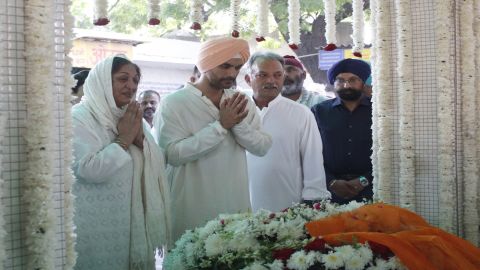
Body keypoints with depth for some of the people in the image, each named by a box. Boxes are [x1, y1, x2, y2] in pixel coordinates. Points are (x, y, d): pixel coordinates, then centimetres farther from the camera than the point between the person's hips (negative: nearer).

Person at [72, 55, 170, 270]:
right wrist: (124, 139, -15)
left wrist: (141, 138, -10)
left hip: (131, 218, 6)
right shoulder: (79, 117, -11)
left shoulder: (132, 116, 10)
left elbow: (158, 165, 6)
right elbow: (89, 169, -24)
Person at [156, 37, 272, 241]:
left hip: (237, 207, 5)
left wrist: (239, 124, -15)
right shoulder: (174, 103, -8)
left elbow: (262, 147, 2)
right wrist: (221, 125, -18)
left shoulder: (241, 102, 8)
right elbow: (173, 154, -20)